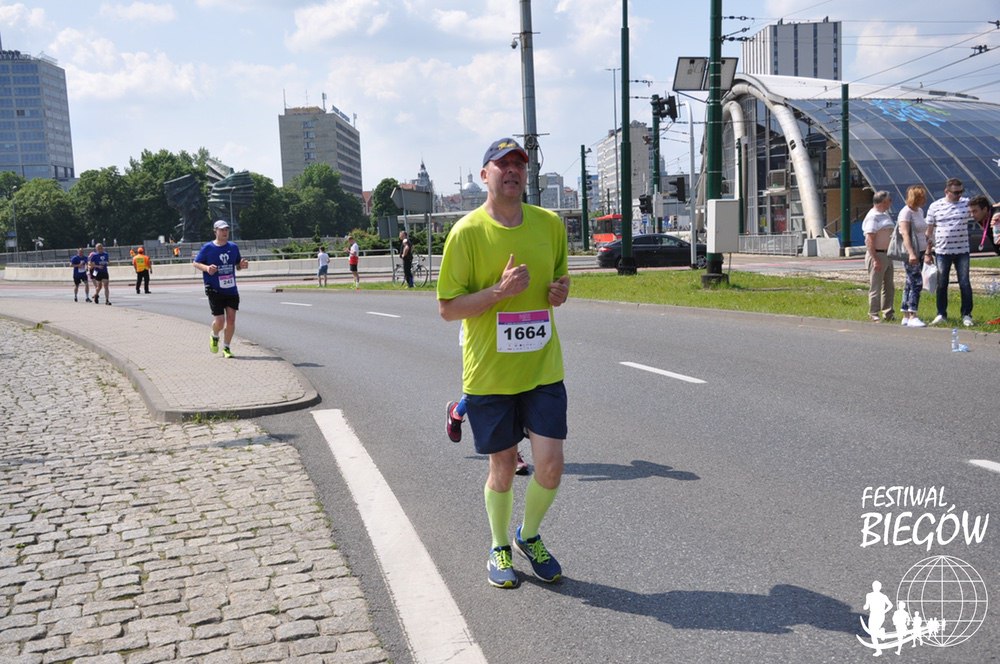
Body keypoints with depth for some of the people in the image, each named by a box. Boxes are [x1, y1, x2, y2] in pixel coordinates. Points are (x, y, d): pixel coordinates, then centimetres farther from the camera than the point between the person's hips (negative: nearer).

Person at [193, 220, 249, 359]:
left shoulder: (233, 247, 7)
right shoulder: (208, 248, -4)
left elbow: (237, 265, 18)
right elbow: (195, 263, 3)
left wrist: (242, 265, -6)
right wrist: (207, 268, -17)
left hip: (231, 290, 4)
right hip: (215, 291, -4)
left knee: (231, 320, -1)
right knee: (219, 321, -7)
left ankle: (226, 348, 15)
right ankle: (214, 337, 27)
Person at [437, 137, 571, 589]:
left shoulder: (550, 223, 4)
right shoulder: (467, 232, -9)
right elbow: (447, 308, -9)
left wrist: (561, 290, -4)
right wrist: (501, 289, -22)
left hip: (543, 367, 3)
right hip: (489, 371, -3)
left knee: (550, 464, -3)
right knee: (502, 468, 9)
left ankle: (528, 536, 27)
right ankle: (499, 548, 34)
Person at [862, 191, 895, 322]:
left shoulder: (885, 214, 15)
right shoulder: (872, 216, -14)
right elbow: (870, 240, -20)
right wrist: (875, 259, -24)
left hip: (887, 255, 9)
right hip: (877, 255, -9)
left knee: (889, 287, 13)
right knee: (876, 287, -4)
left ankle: (888, 314, 21)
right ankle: (873, 315, 4)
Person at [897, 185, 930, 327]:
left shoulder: (920, 211, 16)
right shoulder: (906, 212, -11)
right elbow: (905, 234, -20)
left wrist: (927, 253, 24)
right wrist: (911, 253, -29)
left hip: (919, 253, 9)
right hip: (910, 253, -9)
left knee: (910, 284, 8)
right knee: (916, 283, -14)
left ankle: (905, 317, 10)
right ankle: (912, 317, -16)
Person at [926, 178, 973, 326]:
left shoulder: (967, 203, 3)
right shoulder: (935, 206, 2)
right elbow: (929, 230, 6)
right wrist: (928, 252, 5)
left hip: (962, 251, 0)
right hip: (942, 252, 0)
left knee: (965, 284, 0)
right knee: (942, 284, 6)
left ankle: (966, 315, 9)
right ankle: (941, 314, 17)